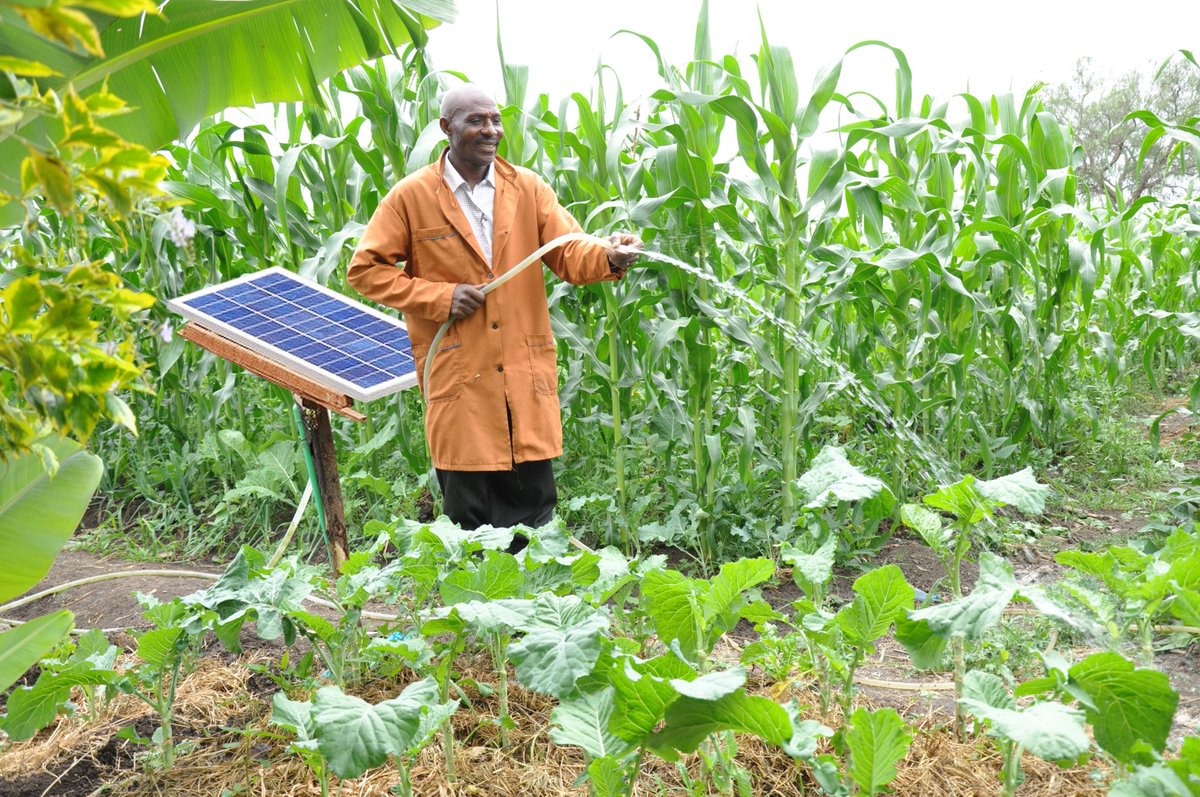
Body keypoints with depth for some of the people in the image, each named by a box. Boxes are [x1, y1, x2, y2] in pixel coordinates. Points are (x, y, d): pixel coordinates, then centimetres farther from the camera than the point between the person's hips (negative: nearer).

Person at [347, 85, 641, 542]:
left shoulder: (527, 188, 9)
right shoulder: (411, 197, 3)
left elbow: (570, 255, 2)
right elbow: (365, 269, 5)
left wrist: (609, 258, -22)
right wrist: (439, 297, -7)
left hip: (526, 374, 2)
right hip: (457, 376, -2)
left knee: (533, 498, 6)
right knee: (468, 513, 5)